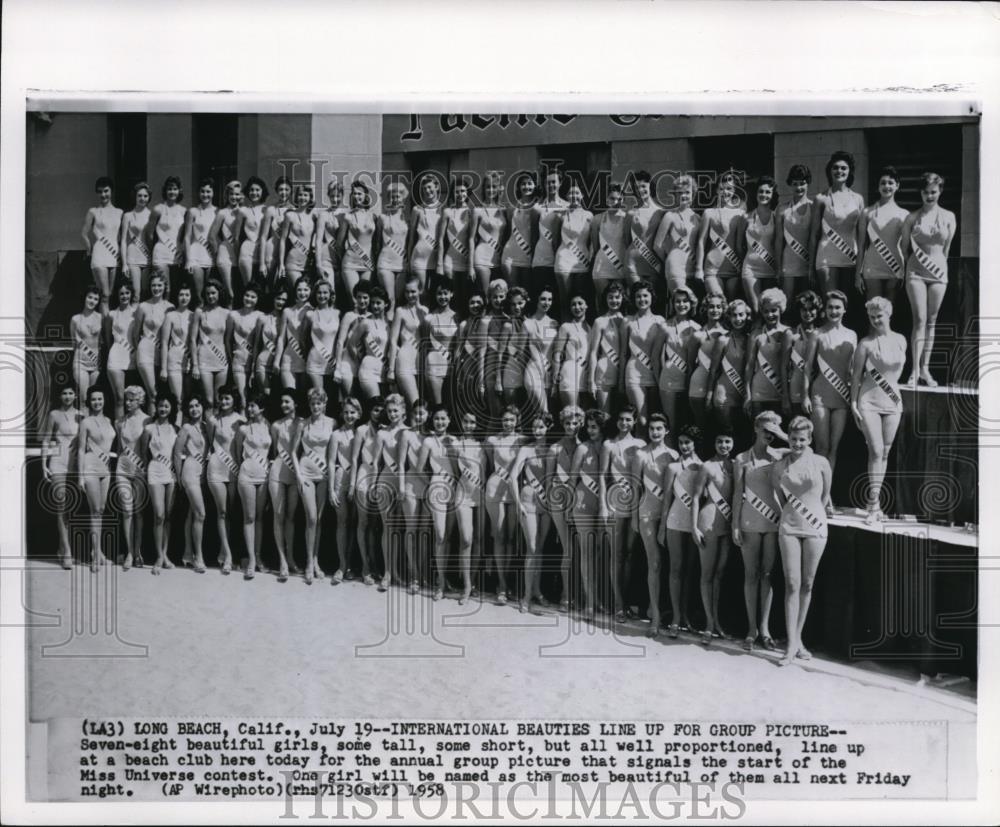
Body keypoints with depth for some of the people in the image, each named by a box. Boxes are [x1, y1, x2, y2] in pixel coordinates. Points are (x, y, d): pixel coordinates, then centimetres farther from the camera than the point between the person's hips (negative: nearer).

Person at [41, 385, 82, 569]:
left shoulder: (80, 416, 8)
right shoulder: (54, 415, 1)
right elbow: (45, 441, 2)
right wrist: (44, 465, -4)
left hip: (75, 463, 3)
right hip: (58, 463, -3)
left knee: (70, 507, 7)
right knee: (61, 507, -8)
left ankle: (63, 549, 19)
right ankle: (66, 553, -11)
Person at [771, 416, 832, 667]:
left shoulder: (821, 463, -1)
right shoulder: (779, 467, 1)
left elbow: (825, 496, 11)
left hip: (815, 527, 0)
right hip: (789, 527, 0)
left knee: (807, 585, 5)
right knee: (792, 585, -7)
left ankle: (798, 638, 16)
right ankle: (792, 645, -8)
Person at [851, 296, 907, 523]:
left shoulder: (900, 340, 6)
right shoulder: (866, 343, -7)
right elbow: (856, 374, -4)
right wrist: (853, 403, -6)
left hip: (892, 402, 4)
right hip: (869, 402, -4)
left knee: (885, 452, 6)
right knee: (876, 451, -11)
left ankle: (874, 500, 15)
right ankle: (874, 504, -9)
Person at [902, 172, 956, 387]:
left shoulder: (948, 217, 4)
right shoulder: (912, 217, 1)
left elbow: (947, 248, 12)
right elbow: (904, 245, 9)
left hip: (939, 270, 2)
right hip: (916, 270, -2)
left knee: (931, 321, 3)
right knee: (920, 320, -10)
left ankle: (925, 368, 7)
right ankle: (915, 369, -12)